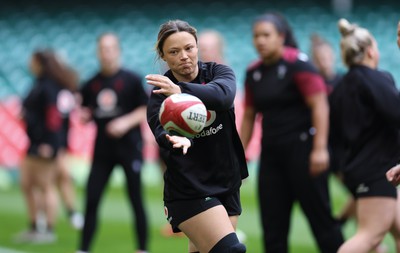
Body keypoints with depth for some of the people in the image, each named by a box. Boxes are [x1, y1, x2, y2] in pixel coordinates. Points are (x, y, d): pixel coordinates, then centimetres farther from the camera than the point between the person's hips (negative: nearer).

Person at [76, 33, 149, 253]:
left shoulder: (131, 80, -4)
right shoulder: (91, 84, 6)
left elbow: (146, 110, -4)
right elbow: (86, 114, 15)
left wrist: (126, 122, -17)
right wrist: (83, 115, -7)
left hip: (129, 147, -3)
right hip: (102, 150, 3)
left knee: (136, 200, 1)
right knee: (91, 200, -1)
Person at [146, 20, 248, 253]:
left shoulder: (218, 72, -2)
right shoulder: (160, 94, -7)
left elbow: (223, 93, -27)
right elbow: (162, 130, -28)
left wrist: (181, 90, -46)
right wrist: (179, 139, -53)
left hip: (228, 184, 4)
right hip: (189, 189, -4)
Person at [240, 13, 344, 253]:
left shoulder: (298, 64, -9)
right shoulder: (254, 73, 10)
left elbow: (319, 106, -14)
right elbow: (249, 117, 18)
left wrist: (320, 149, -21)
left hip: (302, 149, -7)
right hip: (271, 153, 7)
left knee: (321, 218, -3)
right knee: (272, 226, 4)